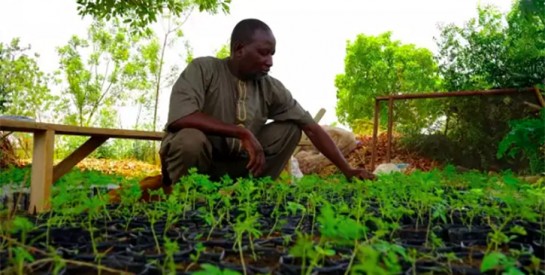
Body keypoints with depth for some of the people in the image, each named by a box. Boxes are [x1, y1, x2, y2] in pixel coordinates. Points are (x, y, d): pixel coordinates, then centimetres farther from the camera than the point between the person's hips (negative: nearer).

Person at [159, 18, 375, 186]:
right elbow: (179, 117, -34)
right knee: (191, 139, -37)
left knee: (290, 128, -8)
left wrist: (348, 171, -11)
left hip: (237, 165, 4)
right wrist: (243, 132, -33)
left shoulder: (271, 88, -6)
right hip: (195, 160, -4)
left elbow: (311, 127, -5)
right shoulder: (202, 69, -18)